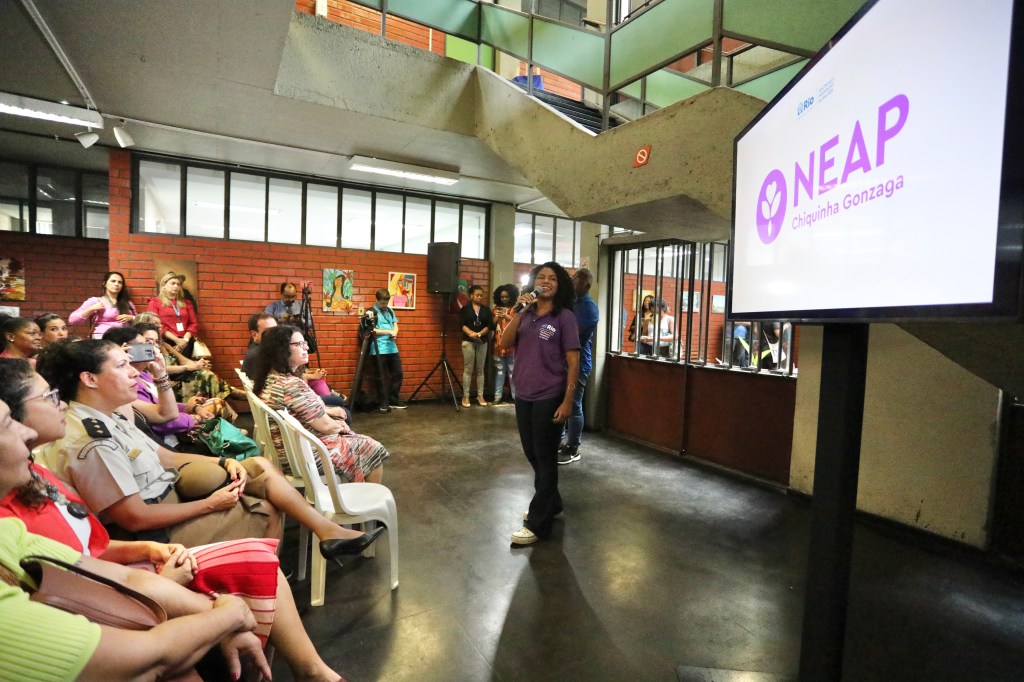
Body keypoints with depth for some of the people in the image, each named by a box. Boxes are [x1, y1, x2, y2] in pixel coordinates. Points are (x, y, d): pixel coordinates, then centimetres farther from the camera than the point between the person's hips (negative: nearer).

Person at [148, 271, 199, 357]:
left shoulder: (186, 303, 25)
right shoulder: (155, 302, 14)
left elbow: (194, 323, 17)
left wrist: (185, 339, -3)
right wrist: (176, 339, -8)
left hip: (185, 341, 3)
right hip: (167, 341, -3)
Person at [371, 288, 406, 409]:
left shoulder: (390, 310, 15)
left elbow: (395, 326, 13)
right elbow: (372, 330, -12)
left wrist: (394, 333, -9)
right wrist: (389, 332, -13)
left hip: (392, 348, 6)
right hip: (379, 349, -6)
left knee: (398, 373, 8)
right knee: (383, 377, 1)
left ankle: (394, 400, 20)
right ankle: (384, 402, 12)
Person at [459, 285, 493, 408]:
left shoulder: (486, 309, 10)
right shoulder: (465, 308, 4)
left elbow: (490, 325, 1)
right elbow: (461, 325, -5)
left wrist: (479, 334, -14)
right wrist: (471, 333, -21)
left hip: (482, 342, 3)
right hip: (468, 341, -2)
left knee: (480, 369, 5)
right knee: (468, 369, -3)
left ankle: (480, 396, 9)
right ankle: (465, 396, 1)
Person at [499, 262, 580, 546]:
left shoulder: (565, 317, -7)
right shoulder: (525, 314, 7)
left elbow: (573, 361, -9)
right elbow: (505, 344, -5)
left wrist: (568, 400, -15)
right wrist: (519, 312, -13)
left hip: (549, 398, -6)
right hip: (523, 396, 6)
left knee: (545, 458, 4)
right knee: (532, 455, 17)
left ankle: (538, 523, 14)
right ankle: (550, 503, 38)